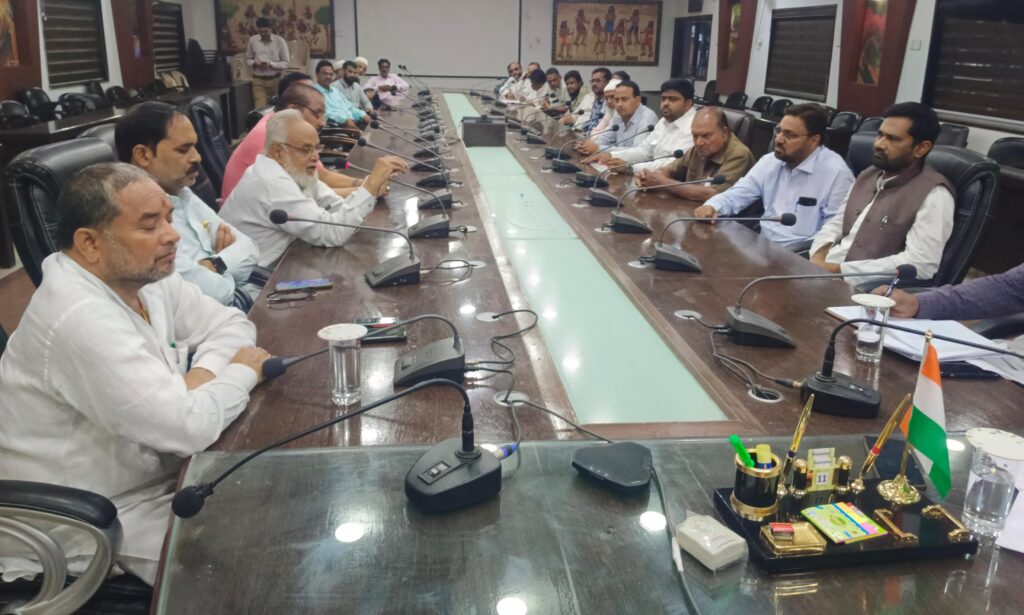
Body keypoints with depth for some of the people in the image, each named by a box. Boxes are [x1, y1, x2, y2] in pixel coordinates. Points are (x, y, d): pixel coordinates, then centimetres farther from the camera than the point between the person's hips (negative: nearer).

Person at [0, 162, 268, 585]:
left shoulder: (143, 276, -2)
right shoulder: (80, 318, -30)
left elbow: (230, 323, 6)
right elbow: (189, 427, -35)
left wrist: (202, 373, -16)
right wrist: (243, 372, -16)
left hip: (151, 474, 9)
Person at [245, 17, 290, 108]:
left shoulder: (279, 41, -7)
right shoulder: (252, 40, 1)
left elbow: (286, 62, -5)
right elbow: (248, 59, 11)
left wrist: (271, 64, -19)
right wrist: (255, 63, -11)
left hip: (275, 80, -1)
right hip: (258, 80, 1)